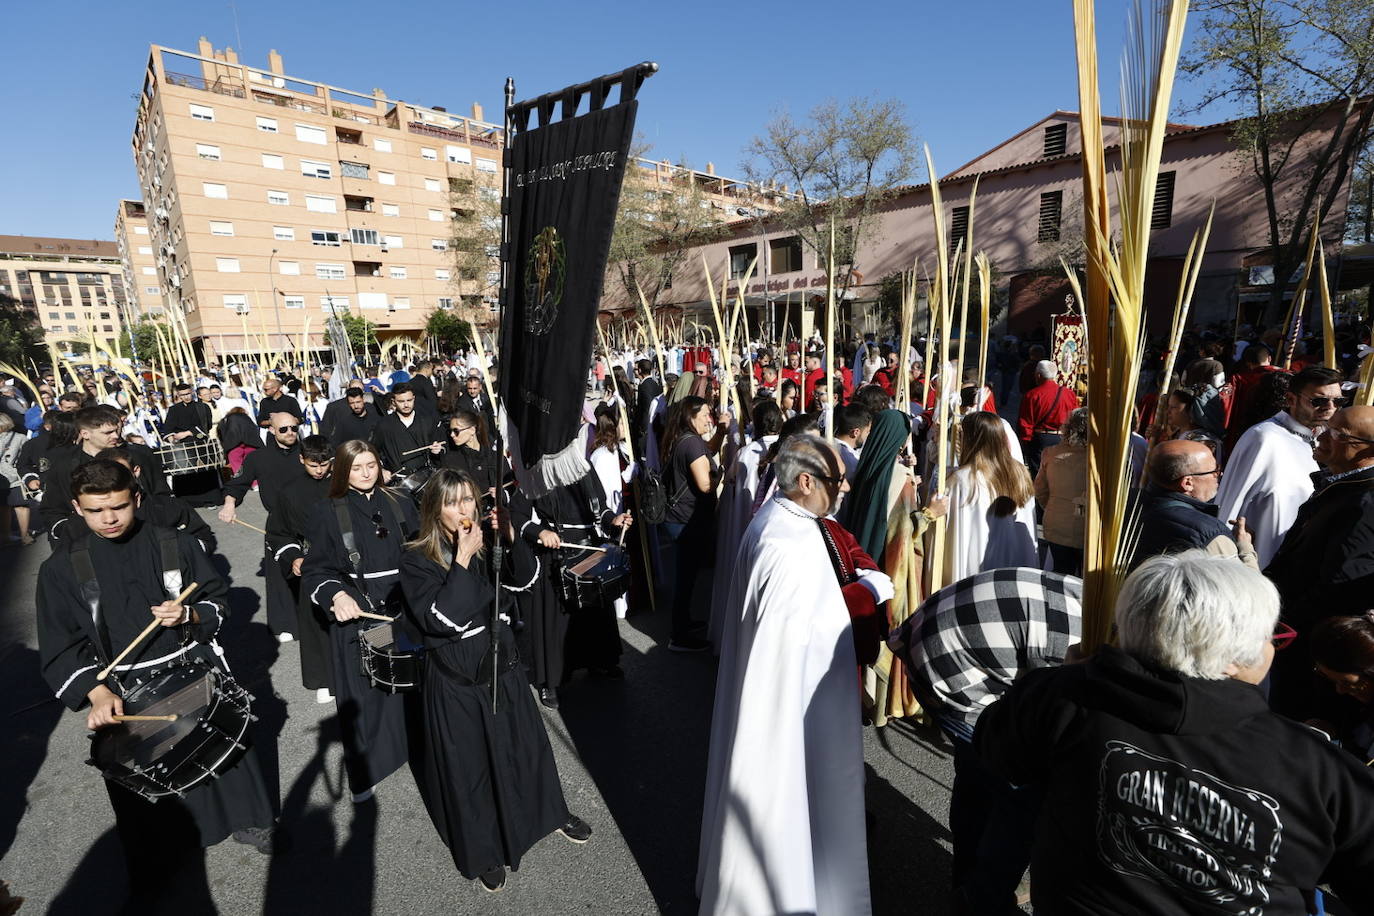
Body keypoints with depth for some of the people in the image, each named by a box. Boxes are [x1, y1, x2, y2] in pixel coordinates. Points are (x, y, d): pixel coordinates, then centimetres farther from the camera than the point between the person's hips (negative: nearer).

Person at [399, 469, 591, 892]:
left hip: (502, 664, 4)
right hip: (456, 679, -4)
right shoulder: (417, 560, -15)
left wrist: (508, 539, -18)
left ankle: (550, 812, 44)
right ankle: (482, 850, 35)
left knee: (525, 742, 20)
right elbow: (442, 619, -26)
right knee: (468, 763, 11)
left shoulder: (487, 542, -3)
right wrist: (463, 559, -27)